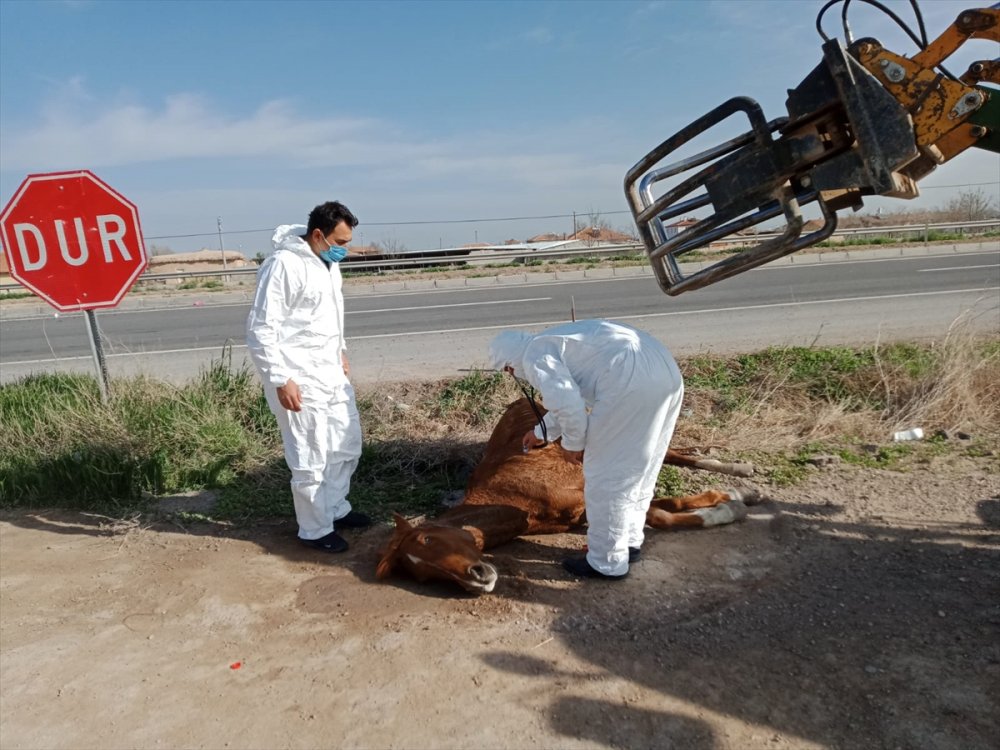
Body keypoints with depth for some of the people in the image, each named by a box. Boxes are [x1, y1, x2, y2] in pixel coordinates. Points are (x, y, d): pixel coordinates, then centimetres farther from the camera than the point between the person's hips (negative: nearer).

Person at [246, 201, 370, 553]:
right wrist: (281, 380, -22)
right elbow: (260, 329, -20)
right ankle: (315, 530, 19)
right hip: (299, 380, -9)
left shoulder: (327, 262, 9)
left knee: (347, 445, 18)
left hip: (332, 372, 9)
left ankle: (336, 509, 37)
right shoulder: (284, 265, -18)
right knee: (310, 460, 1)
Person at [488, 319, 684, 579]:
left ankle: (607, 563, 17)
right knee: (635, 468, 22)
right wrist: (541, 432, 56)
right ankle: (629, 543, 37)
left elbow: (567, 403, -12)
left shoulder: (534, 356, 3)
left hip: (633, 380, -10)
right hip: (665, 371, 10)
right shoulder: (555, 344, 32)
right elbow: (569, 398, 44)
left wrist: (572, 443, 5)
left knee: (605, 474, 4)